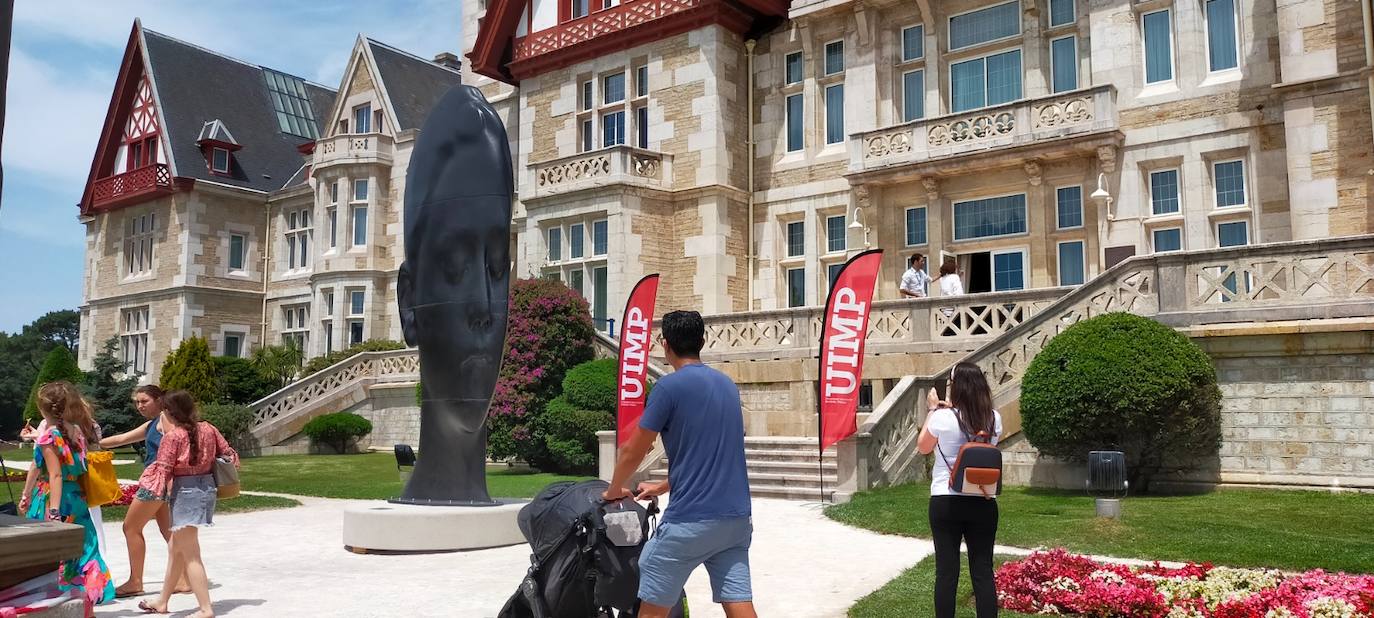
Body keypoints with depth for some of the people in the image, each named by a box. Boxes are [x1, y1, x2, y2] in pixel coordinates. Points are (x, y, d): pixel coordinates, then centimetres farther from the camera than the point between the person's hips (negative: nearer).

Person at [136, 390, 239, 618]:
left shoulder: (173, 436, -14)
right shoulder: (208, 429, 3)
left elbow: (163, 470, -13)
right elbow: (228, 454, 11)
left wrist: (158, 492, 4)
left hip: (184, 491, -8)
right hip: (207, 486, 8)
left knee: (190, 554, -2)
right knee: (176, 548, 21)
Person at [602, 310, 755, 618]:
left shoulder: (670, 386, -9)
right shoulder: (728, 385, 13)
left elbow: (633, 451, -2)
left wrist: (614, 490, 17)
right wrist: (663, 487, 31)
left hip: (691, 520, -6)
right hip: (736, 517, 6)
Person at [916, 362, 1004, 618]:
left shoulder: (942, 417, -12)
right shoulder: (994, 418, -1)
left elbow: (923, 448, 6)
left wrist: (934, 409, 11)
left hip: (945, 502, -3)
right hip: (983, 503, 3)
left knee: (947, 570, 5)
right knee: (983, 571, 8)